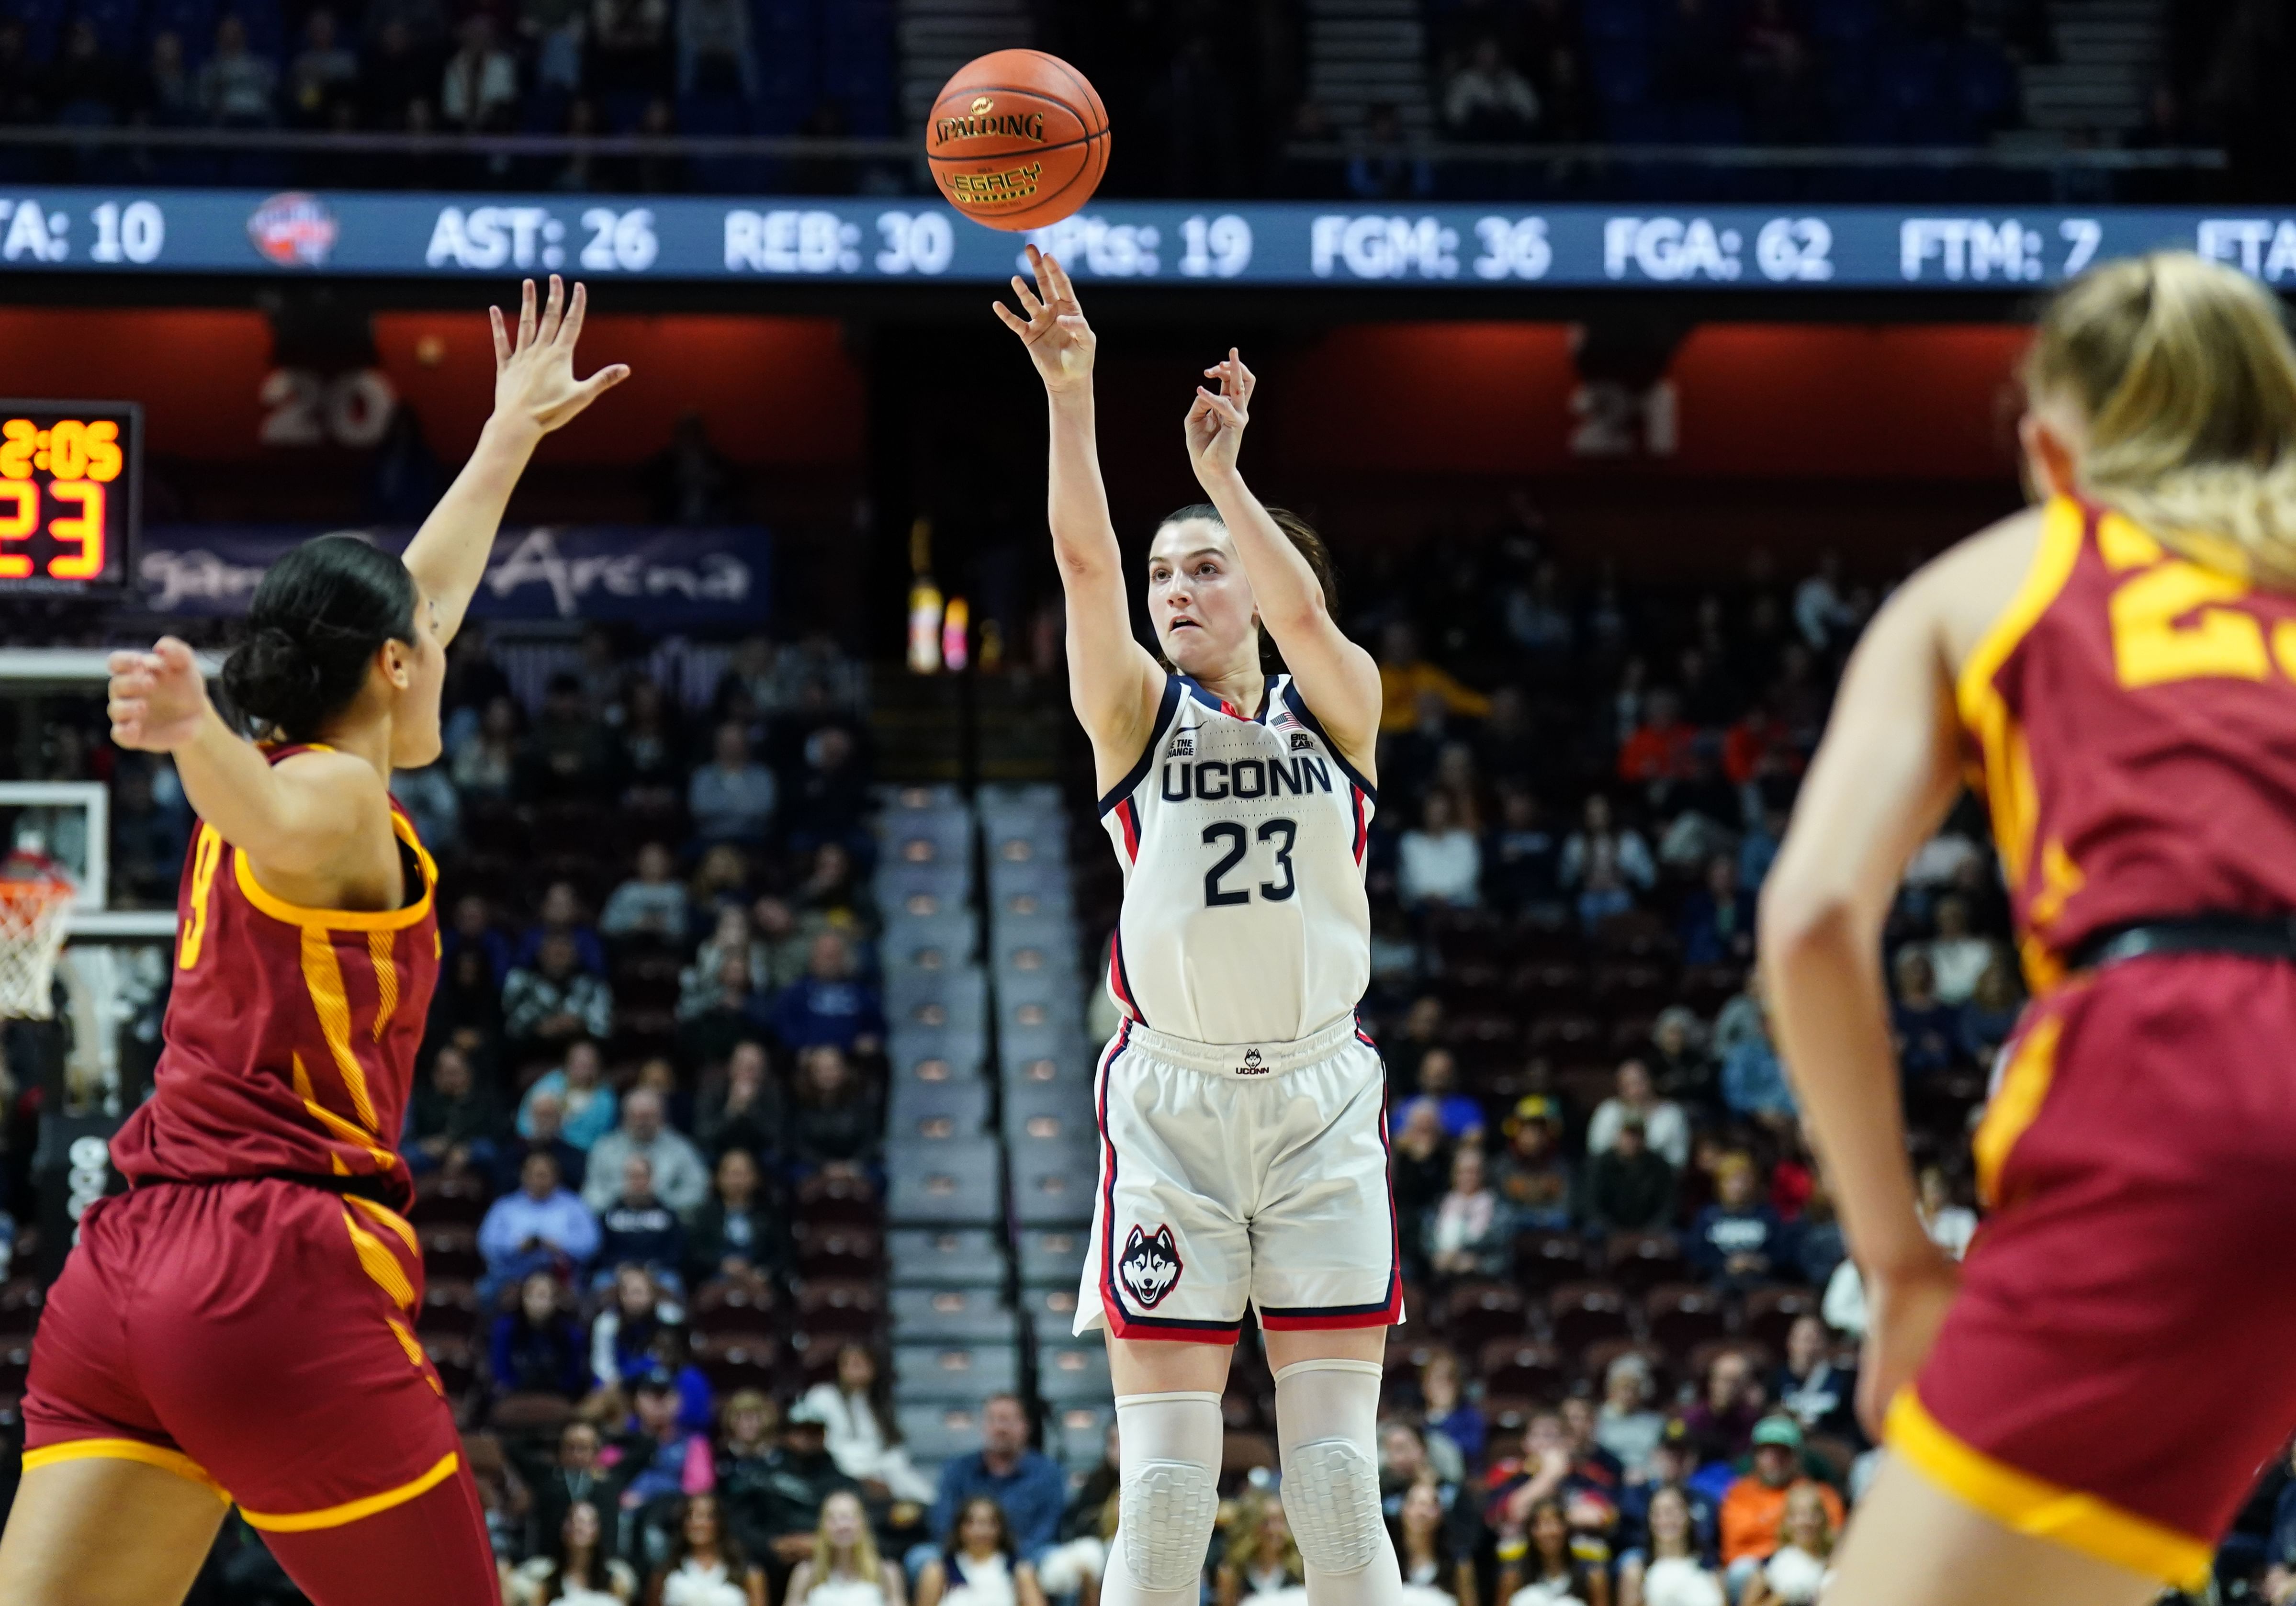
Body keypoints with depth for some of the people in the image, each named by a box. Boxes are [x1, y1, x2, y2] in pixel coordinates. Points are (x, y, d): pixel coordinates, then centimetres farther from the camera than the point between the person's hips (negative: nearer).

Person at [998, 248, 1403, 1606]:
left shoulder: (1336, 708, 6)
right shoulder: (1136, 713, 6)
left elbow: (1305, 614, -16)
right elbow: (1087, 562, -11)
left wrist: (1222, 472, -25)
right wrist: (1069, 395, -24)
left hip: (1321, 1096, 0)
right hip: (1170, 1097, 0)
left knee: (1339, 1468, -1)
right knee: (1166, 1479, -4)